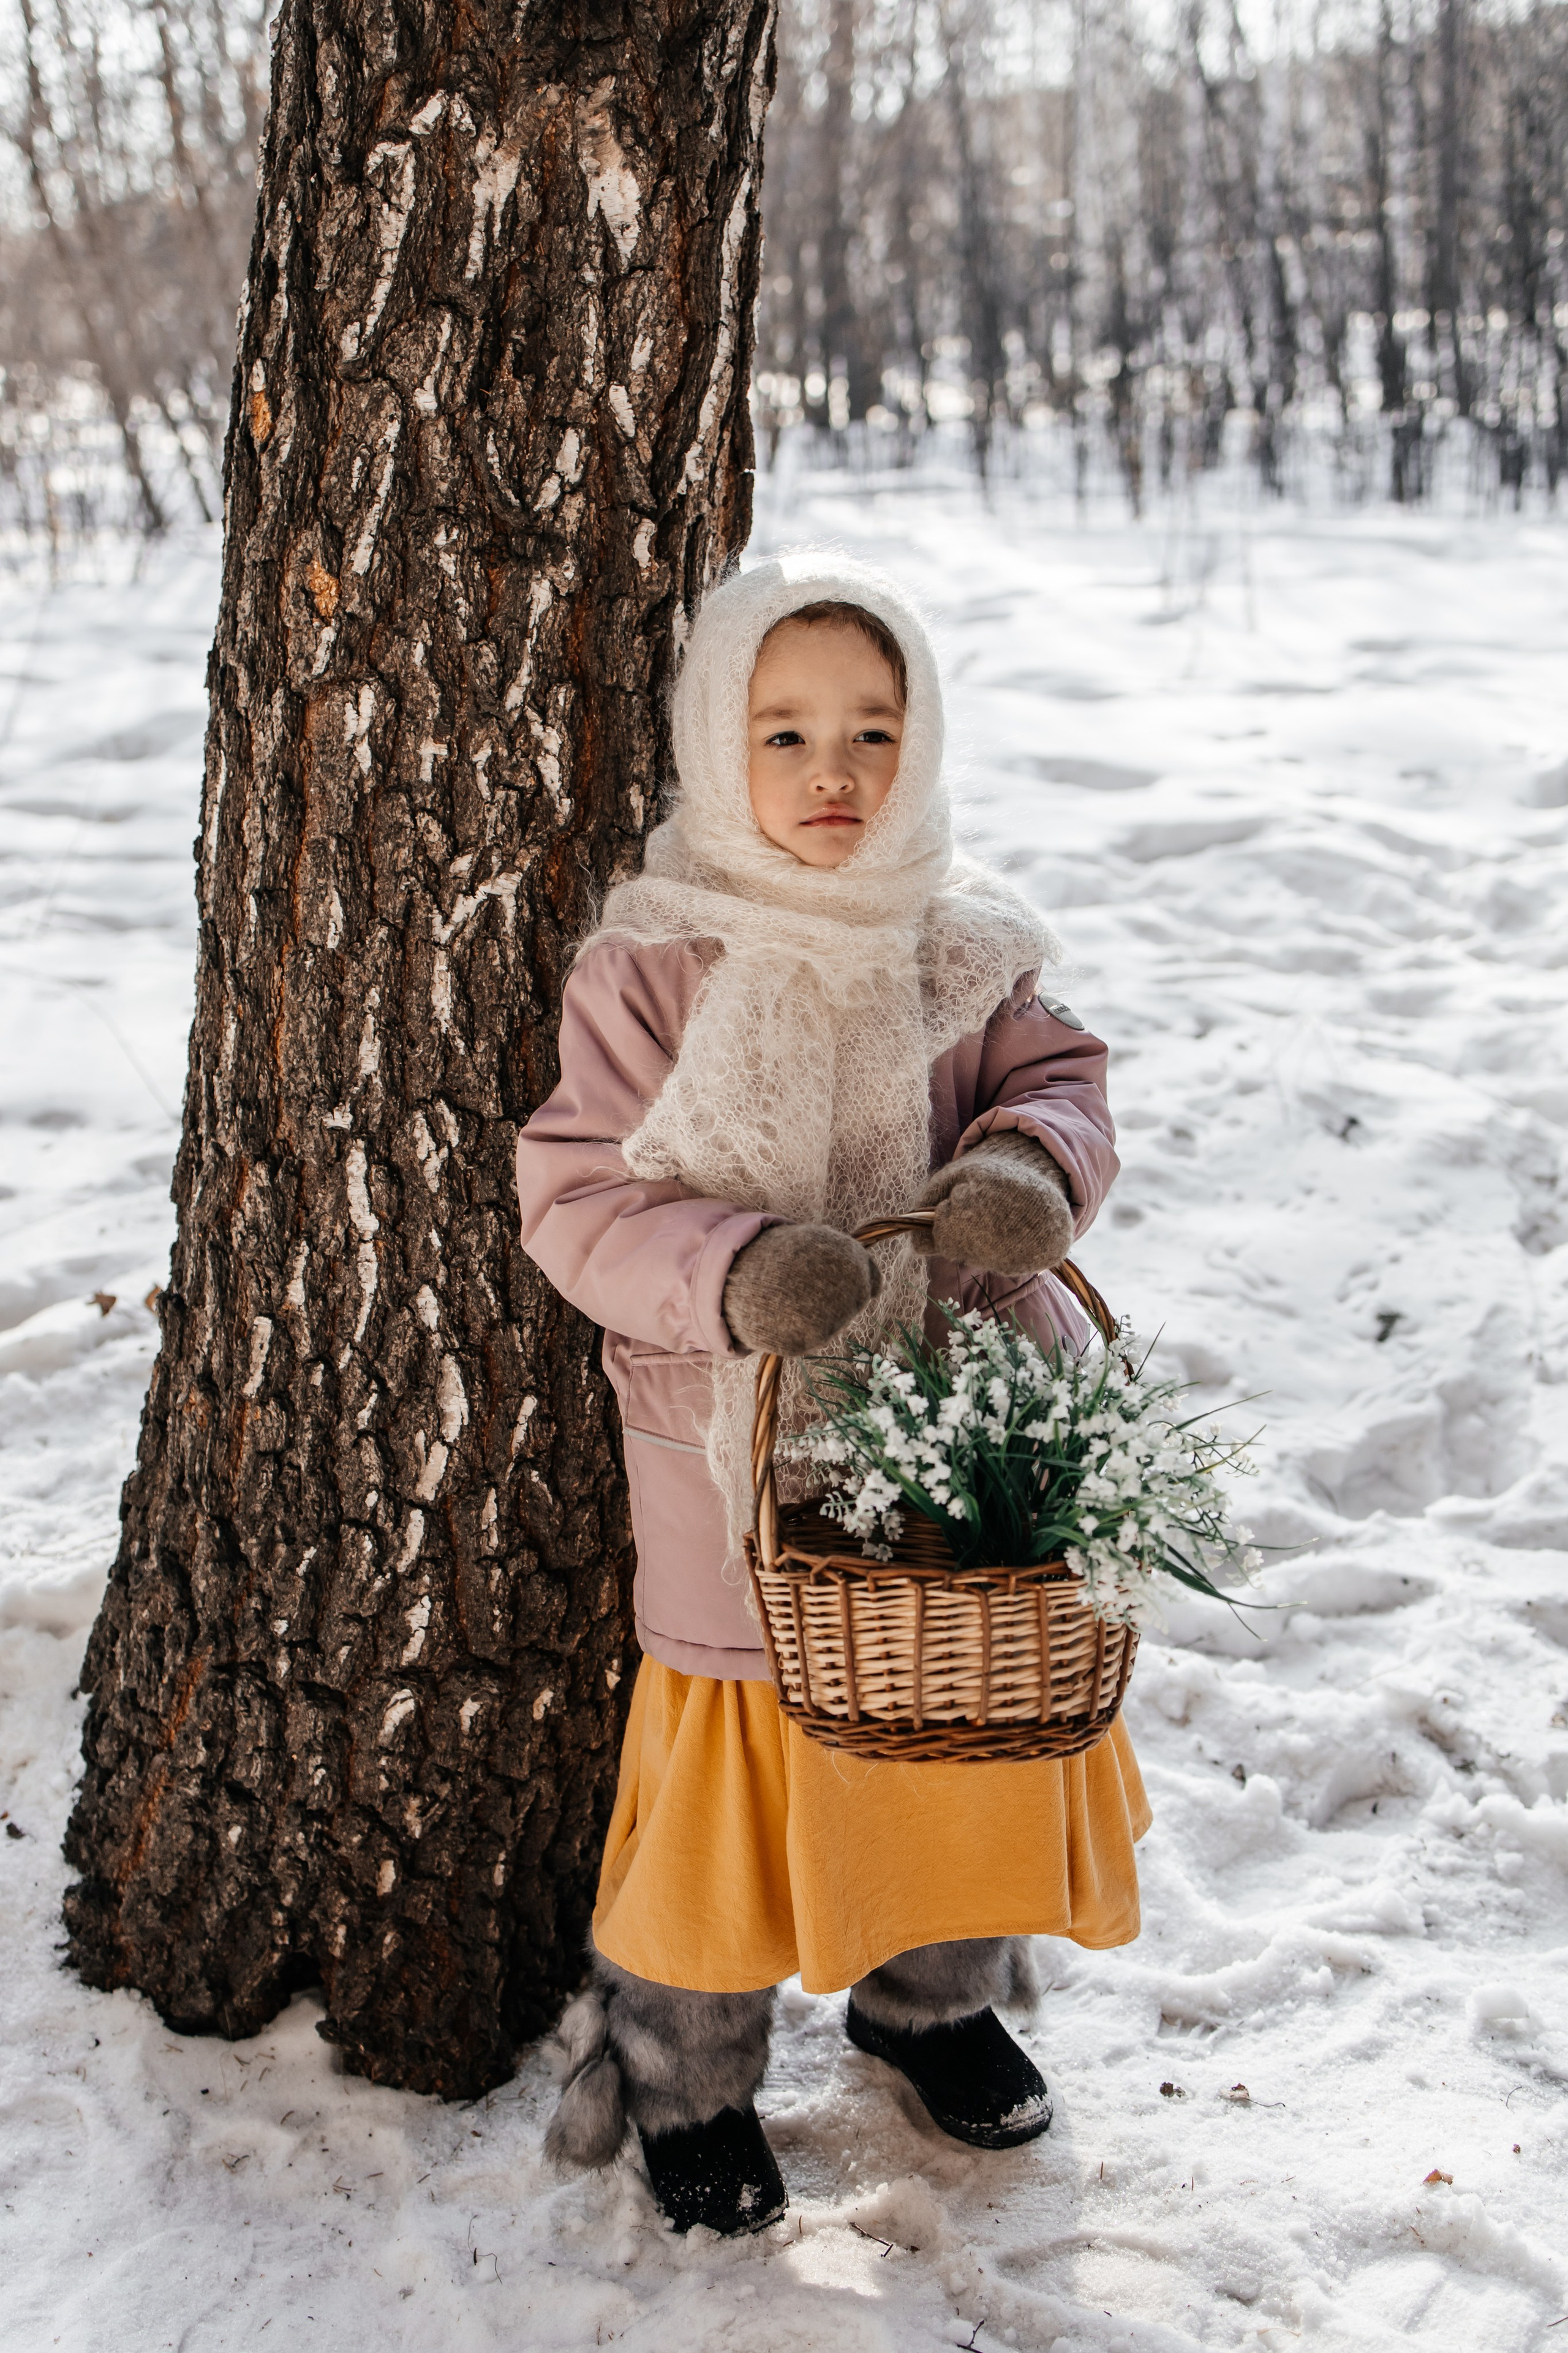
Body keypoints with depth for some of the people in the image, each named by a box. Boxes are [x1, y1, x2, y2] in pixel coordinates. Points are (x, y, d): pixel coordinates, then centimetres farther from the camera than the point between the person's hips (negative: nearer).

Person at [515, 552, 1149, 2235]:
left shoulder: (967, 945, 0)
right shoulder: (647, 966, -12)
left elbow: (1061, 1082, 1)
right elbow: (578, 1205, -13)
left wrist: (1027, 1167, -23)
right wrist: (741, 1272, -30)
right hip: (738, 1438, -4)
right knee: (734, 1759, 8)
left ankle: (934, 1996, 46)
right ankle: (685, 2080, 31)